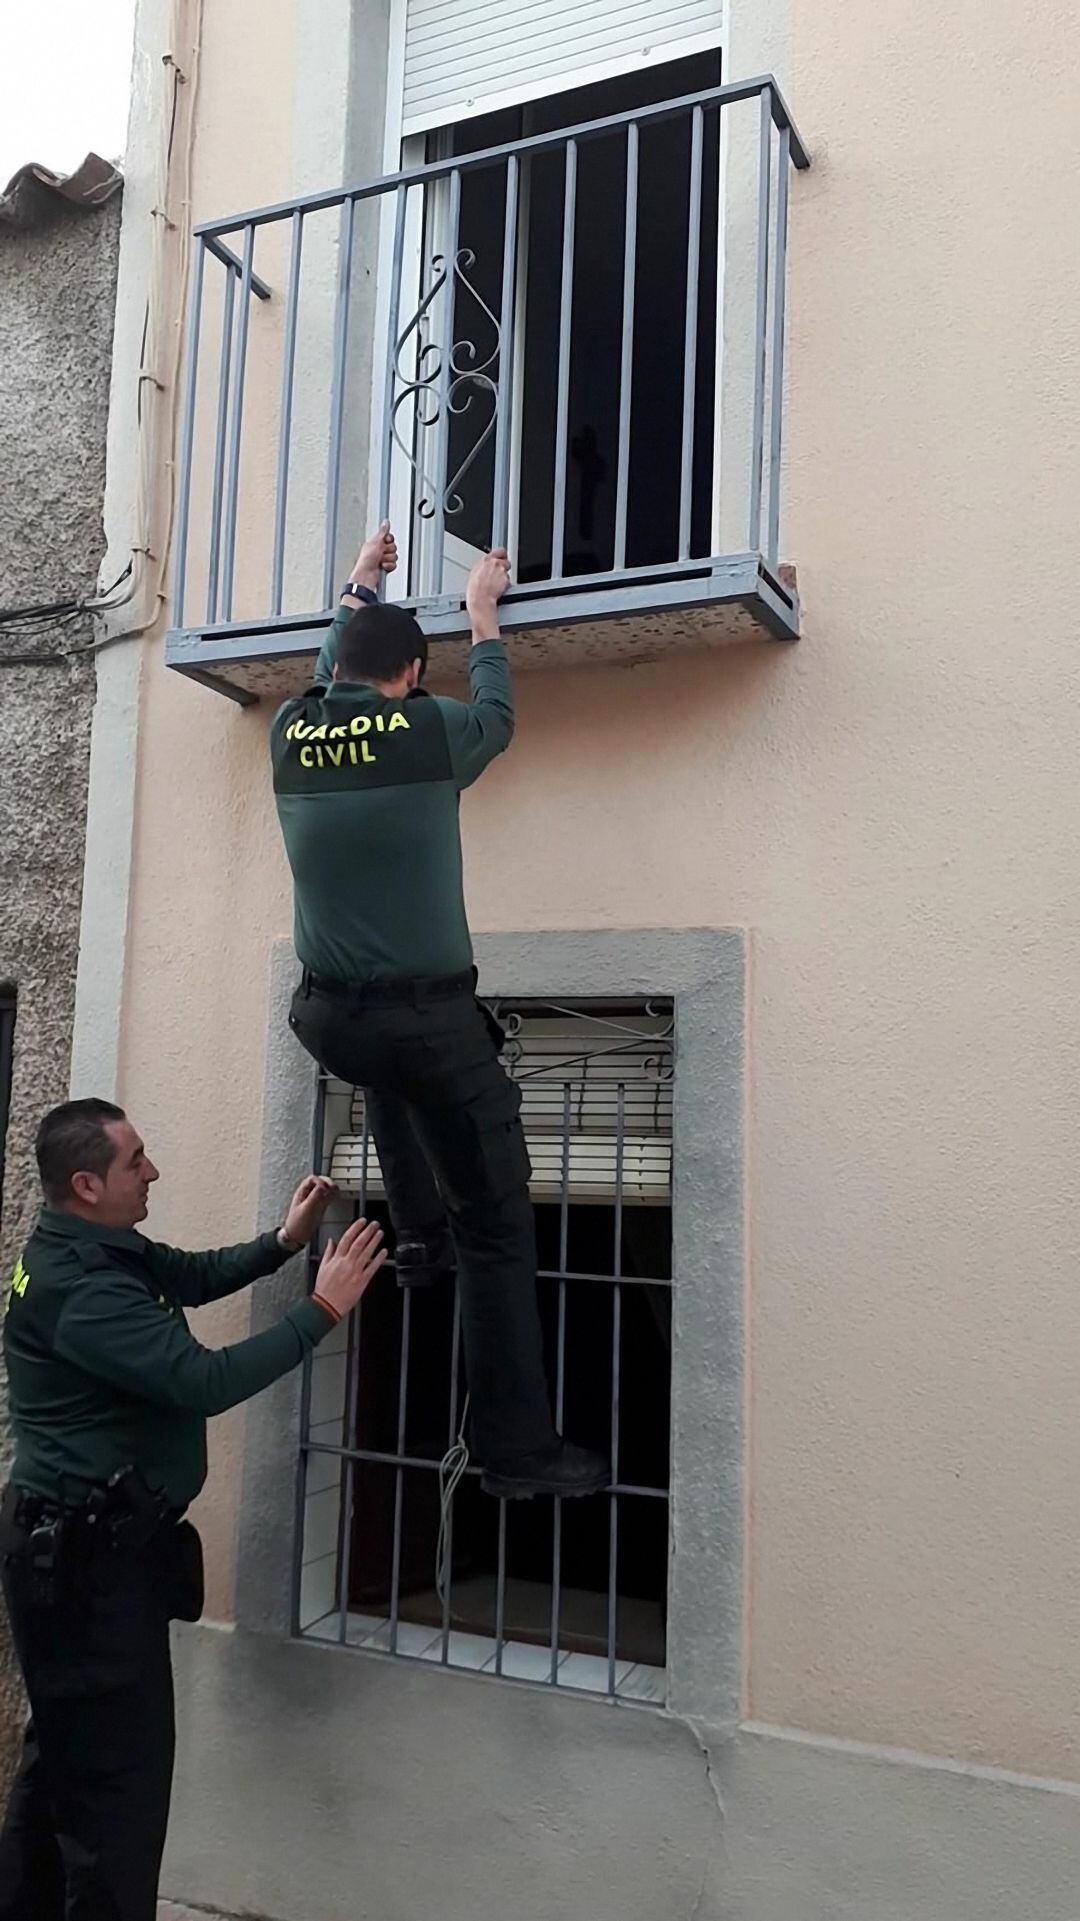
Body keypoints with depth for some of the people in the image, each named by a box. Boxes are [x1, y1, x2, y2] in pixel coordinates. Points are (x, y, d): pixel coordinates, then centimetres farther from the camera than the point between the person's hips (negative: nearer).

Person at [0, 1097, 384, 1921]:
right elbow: (205, 1381, -31)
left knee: (67, 1752, 22)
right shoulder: (80, 1291, -27)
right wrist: (323, 1308, -25)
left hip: (83, 1546, 10)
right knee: (120, 1770, -1)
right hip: (86, 1559, -10)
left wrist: (284, 1242, 0)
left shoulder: (102, 1249, 4)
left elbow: (194, 1276, 16)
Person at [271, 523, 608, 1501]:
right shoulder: (429, 731, -7)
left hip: (327, 1019, 5)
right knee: (498, 1228, 4)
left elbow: (327, 679, 28)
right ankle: (517, 1447, 7)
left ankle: (418, 1232, 34)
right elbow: (496, 715, 16)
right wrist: (484, 614, 31)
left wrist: (359, 588, 43)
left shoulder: (291, 735, 5)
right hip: (430, 1017, -5)